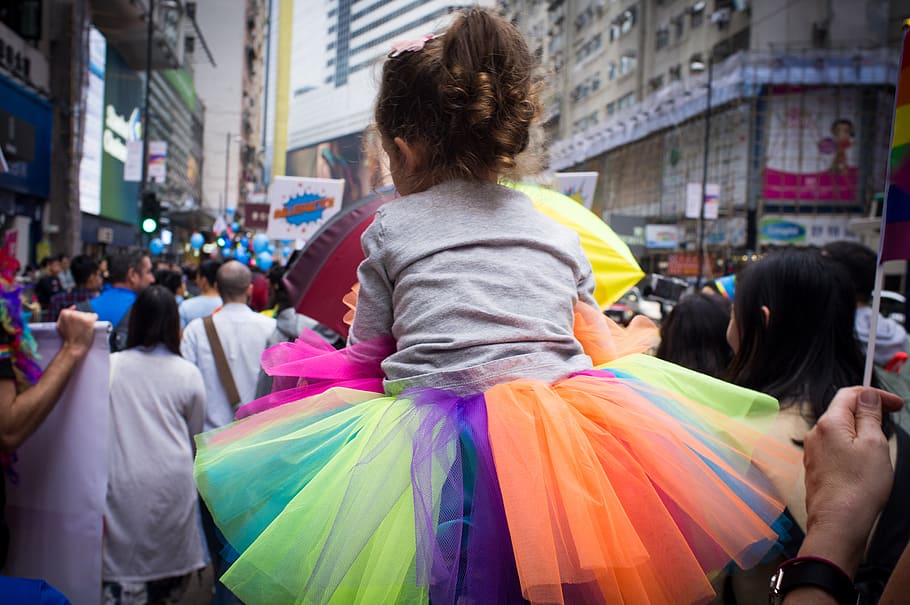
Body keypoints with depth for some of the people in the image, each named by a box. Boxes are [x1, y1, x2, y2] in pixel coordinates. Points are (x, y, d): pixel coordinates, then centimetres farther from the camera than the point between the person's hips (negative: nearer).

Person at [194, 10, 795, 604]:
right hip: (560, 443, 4)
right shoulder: (561, 233, 15)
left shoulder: (390, 228, 6)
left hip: (433, 454, -3)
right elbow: (602, 354, 21)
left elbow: (364, 361, 12)